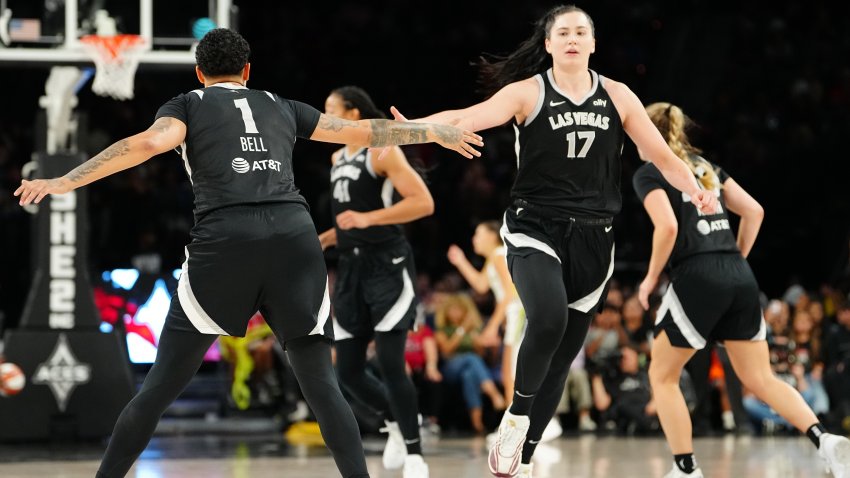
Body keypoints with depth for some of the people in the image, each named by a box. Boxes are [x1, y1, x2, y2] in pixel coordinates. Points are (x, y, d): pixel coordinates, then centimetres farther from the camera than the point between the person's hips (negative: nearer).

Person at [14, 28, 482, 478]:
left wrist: (64, 182, -6)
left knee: (160, 386, 5)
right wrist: (435, 132, 44)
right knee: (321, 386, 8)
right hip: (295, 235, 2)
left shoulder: (188, 105, 16)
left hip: (224, 240, -2)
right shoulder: (280, 106, 26)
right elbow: (364, 132, 31)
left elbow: (149, 142, -4)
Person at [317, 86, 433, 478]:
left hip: (387, 265, -8)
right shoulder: (338, 158, 17)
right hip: (351, 268, 8)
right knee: (348, 372, 5)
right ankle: (395, 422, 29)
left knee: (390, 364, -12)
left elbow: (423, 202, -18)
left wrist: (368, 219, -25)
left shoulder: (383, 151, -8)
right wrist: (321, 241, 13)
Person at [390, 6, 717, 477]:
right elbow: (471, 117, -18)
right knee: (548, 318, -30)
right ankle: (516, 418, -7)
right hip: (535, 230, -4)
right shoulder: (527, 93, -3)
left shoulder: (617, 96, 6)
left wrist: (694, 190, -11)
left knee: (562, 355, 6)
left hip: (592, 238, 4)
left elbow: (661, 155, 7)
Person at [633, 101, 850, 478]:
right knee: (760, 379, 6)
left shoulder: (649, 174, 2)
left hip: (697, 277, -6)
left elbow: (668, 226, -14)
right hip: (741, 278, 6)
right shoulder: (704, 166, 22)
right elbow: (754, 211, 17)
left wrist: (650, 278, -2)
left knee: (662, 376, 11)